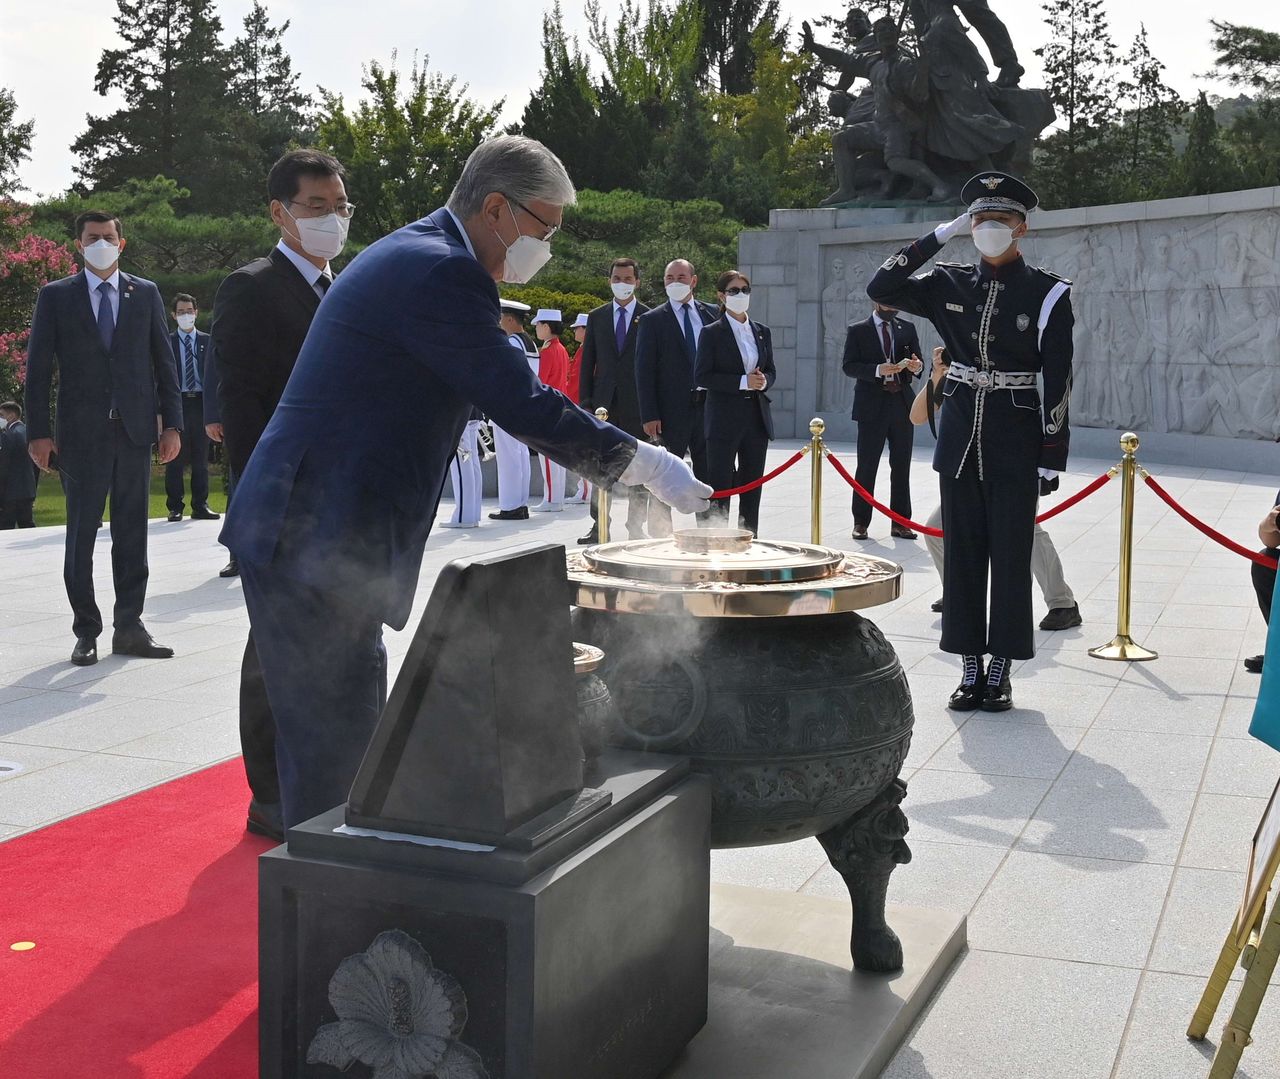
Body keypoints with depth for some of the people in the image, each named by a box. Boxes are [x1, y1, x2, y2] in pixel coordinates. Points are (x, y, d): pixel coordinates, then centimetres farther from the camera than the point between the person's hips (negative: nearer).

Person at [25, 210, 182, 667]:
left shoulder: (145, 294, 10)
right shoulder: (55, 296, 5)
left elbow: (164, 361, 9)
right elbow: (38, 368, 3)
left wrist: (172, 422, 2)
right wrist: (39, 431, -4)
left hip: (135, 429, 2)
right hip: (81, 433, -2)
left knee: (132, 534, 6)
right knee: (81, 536, 2)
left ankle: (129, 627, 13)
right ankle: (86, 632, 10)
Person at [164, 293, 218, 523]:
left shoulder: (206, 341, 13)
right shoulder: (166, 342, 7)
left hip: (201, 403, 2)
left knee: (201, 459, 4)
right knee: (175, 459, -2)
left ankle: (200, 506, 9)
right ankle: (175, 507, 3)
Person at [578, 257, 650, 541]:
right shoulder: (597, 317, 10)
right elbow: (587, 363, 10)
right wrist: (586, 402, 2)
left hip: (637, 403, -2)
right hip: (603, 402, 2)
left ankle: (636, 527, 9)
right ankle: (599, 526, 7)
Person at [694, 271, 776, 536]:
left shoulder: (762, 332, 12)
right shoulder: (712, 333, -3)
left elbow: (771, 370, 18)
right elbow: (701, 376, -9)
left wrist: (763, 381, -6)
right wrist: (743, 382, -16)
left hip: (757, 416, 5)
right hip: (725, 418, -5)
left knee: (752, 484, 8)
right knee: (720, 484, -4)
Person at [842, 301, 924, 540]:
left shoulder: (907, 329, 12)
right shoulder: (858, 331, 3)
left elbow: (917, 362, 12)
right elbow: (848, 365, -5)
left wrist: (916, 366, -12)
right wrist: (878, 370, -19)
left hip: (902, 404, 3)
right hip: (872, 405, -3)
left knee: (901, 466, 5)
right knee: (866, 466, 0)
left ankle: (900, 522, 11)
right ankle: (860, 522, 8)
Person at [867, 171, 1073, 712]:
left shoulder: (1047, 293, -4)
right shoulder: (950, 284, 5)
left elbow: (1059, 382, -5)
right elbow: (880, 287, -2)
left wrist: (1052, 458, -8)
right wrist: (939, 235, -5)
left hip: (1014, 442, -3)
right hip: (960, 435, 3)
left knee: (1010, 554, 2)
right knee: (962, 552, 6)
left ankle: (1001, 670, 12)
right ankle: (971, 667, 15)